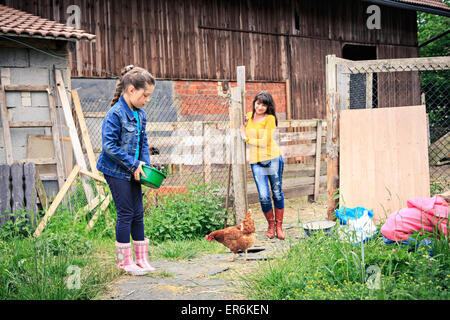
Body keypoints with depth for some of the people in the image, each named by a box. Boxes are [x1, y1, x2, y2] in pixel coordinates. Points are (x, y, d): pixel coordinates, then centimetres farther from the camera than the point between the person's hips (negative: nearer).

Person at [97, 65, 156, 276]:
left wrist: (145, 164, -1)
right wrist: (133, 164, -19)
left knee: (138, 213, 10)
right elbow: (109, 146, -22)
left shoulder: (140, 114, 6)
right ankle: (124, 260, 10)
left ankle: (141, 258, 19)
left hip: (133, 171, 7)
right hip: (116, 171, -7)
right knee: (125, 214, -2)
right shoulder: (115, 114, -19)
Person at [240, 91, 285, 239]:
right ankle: (270, 225, 16)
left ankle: (279, 226, 20)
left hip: (272, 159, -3)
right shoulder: (249, 116, 9)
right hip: (256, 161, 3)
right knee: (264, 196, -5)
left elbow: (265, 142, -14)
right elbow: (244, 128, 32)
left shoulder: (270, 118, -8)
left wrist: (246, 138, -4)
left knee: (277, 193, 5)